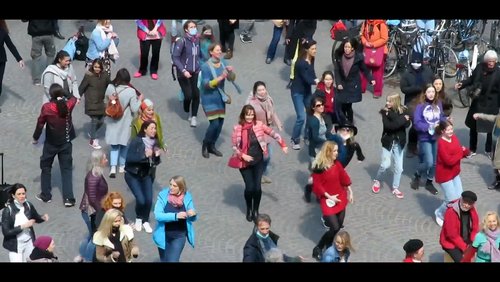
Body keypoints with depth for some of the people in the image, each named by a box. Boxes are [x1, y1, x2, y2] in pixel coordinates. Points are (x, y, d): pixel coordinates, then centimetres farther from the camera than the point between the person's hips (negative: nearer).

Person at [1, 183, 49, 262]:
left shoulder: (29, 206, -7)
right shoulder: (8, 210, -19)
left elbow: (37, 219, 11)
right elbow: (6, 232, -20)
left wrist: (43, 218, -11)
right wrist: (23, 226, -24)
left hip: (29, 243, 4)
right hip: (15, 246, -4)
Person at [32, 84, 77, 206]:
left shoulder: (46, 107, -18)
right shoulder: (69, 105, -10)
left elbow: (40, 124, -8)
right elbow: (74, 98, 15)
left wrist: (35, 138, 7)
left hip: (51, 143, -2)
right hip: (66, 142, 2)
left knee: (46, 167, 17)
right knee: (67, 169, 8)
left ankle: (46, 195, 24)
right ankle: (69, 198, 2)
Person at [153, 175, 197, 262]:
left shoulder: (187, 197, -10)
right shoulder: (163, 195, -14)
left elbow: (193, 219, -2)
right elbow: (158, 215, -22)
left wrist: (193, 214, -26)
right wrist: (175, 216, -35)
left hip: (179, 236, -1)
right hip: (164, 236, 1)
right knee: (164, 260, 19)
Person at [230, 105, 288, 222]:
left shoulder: (259, 125, -7)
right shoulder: (237, 128, -11)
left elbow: (273, 133, -3)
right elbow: (234, 146, -5)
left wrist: (283, 145, -10)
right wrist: (243, 155, -17)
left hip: (258, 161, 1)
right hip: (245, 163, -1)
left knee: (257, 187, -5)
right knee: (249, 187, -4)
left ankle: (256, 210, 18)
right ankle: (249, 210, 24)